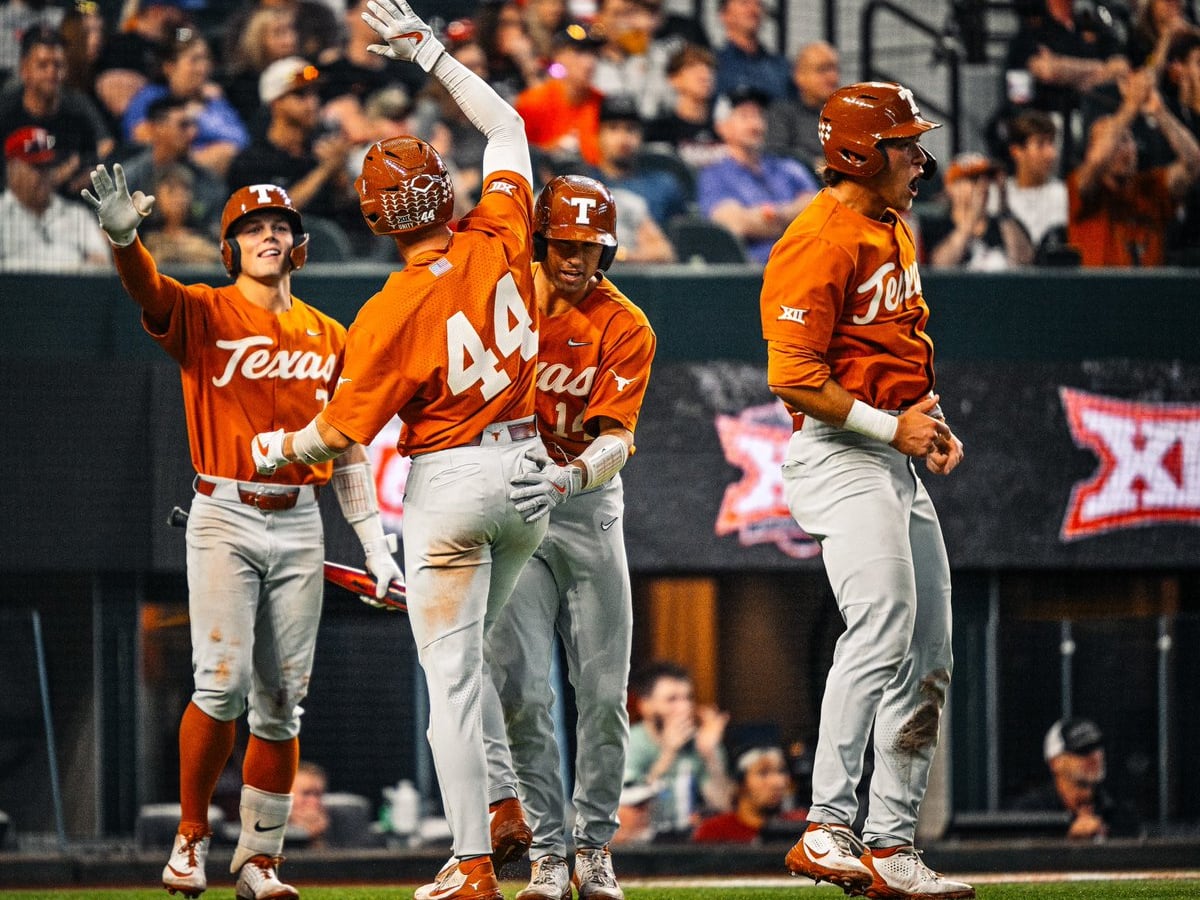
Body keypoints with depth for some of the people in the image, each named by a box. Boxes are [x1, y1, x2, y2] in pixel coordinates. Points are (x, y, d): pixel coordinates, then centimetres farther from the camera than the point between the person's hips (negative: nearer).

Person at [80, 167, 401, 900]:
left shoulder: (329, 338, 13)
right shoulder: (204, 314, 2)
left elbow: (347, 451, 15)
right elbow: (145, 288, -20)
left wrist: (376, 544, 9)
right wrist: (123, 233, -41)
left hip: (299, 526, 4)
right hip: (225, 517, -4)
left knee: (282, 700, 3)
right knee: (224, 681, -14)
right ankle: (192, 838, 2)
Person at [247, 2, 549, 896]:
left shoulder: (392, 314, -17)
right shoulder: (501, 242, -6)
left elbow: (344, 430, -8)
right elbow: (508, 125, 10)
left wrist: (280, 447, 12)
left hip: (451, 483, -6)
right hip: (529, 471, 6)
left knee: (451, 673, 0)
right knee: (468, 652, 23)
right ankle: (506, 812, 17)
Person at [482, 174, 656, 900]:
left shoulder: (627, 329, -6)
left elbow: (615, 440, -17)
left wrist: (567, 478, -37)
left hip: (589, 506, 0)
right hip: (511, 507, 0)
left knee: (605, 691, 1)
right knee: (521, 688, -7)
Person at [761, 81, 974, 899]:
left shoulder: (895, 232, 17)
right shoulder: (822, 242, -14)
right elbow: (793, 375, -20)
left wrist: (932, 420, 11)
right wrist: (889, 425, -20)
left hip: (896, 462, 10)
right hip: (839, 456, -10)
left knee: (928, 655, 8)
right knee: (882, 631, -22)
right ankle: (828, 828, -23)